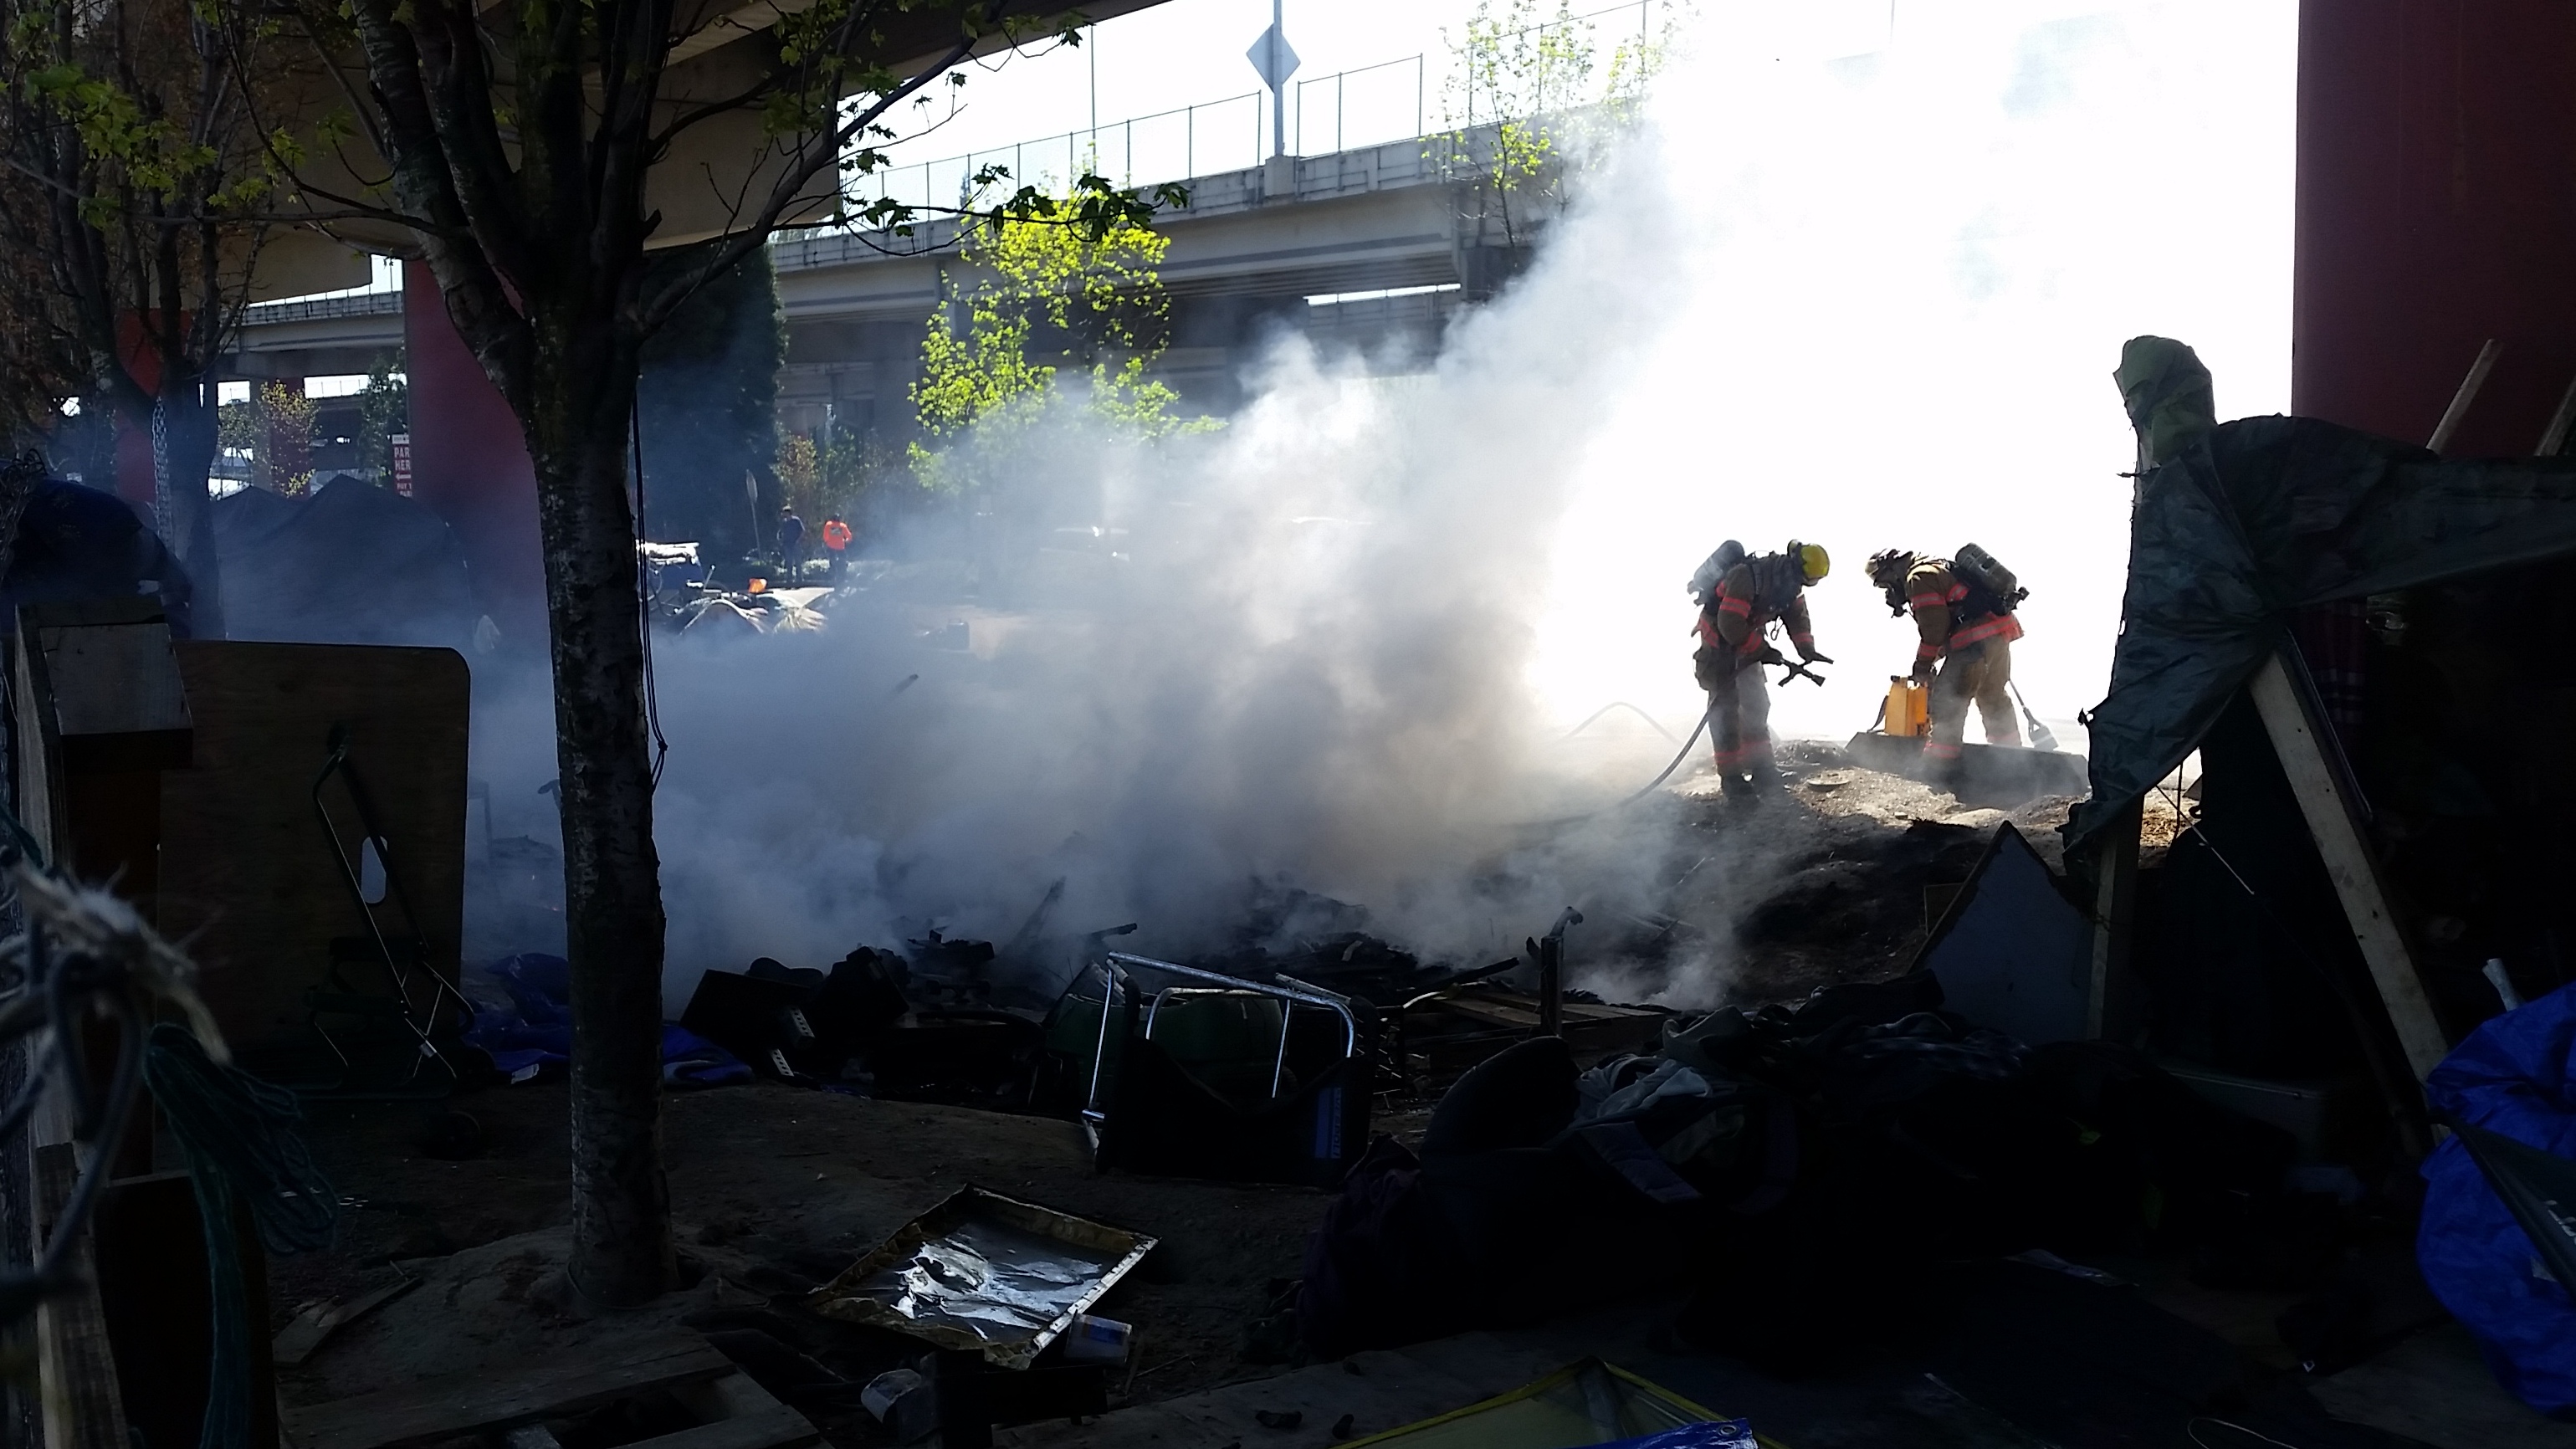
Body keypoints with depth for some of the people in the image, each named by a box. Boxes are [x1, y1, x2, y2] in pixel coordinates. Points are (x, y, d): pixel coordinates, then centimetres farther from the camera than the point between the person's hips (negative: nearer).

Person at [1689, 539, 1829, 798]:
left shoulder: (1789, 583, -6)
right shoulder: (1746, 576, -33)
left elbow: (1797, 616, 2)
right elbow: (1730, 624, -34)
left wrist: (1807, 650, -15)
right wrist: (1761, 650, -27)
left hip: (1745, 640, 8)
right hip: (1718, 639, -8)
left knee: (1756, 703, 8)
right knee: (1726, 706, -9)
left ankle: (1760, 768, 15)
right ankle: (1730, 777, -7)